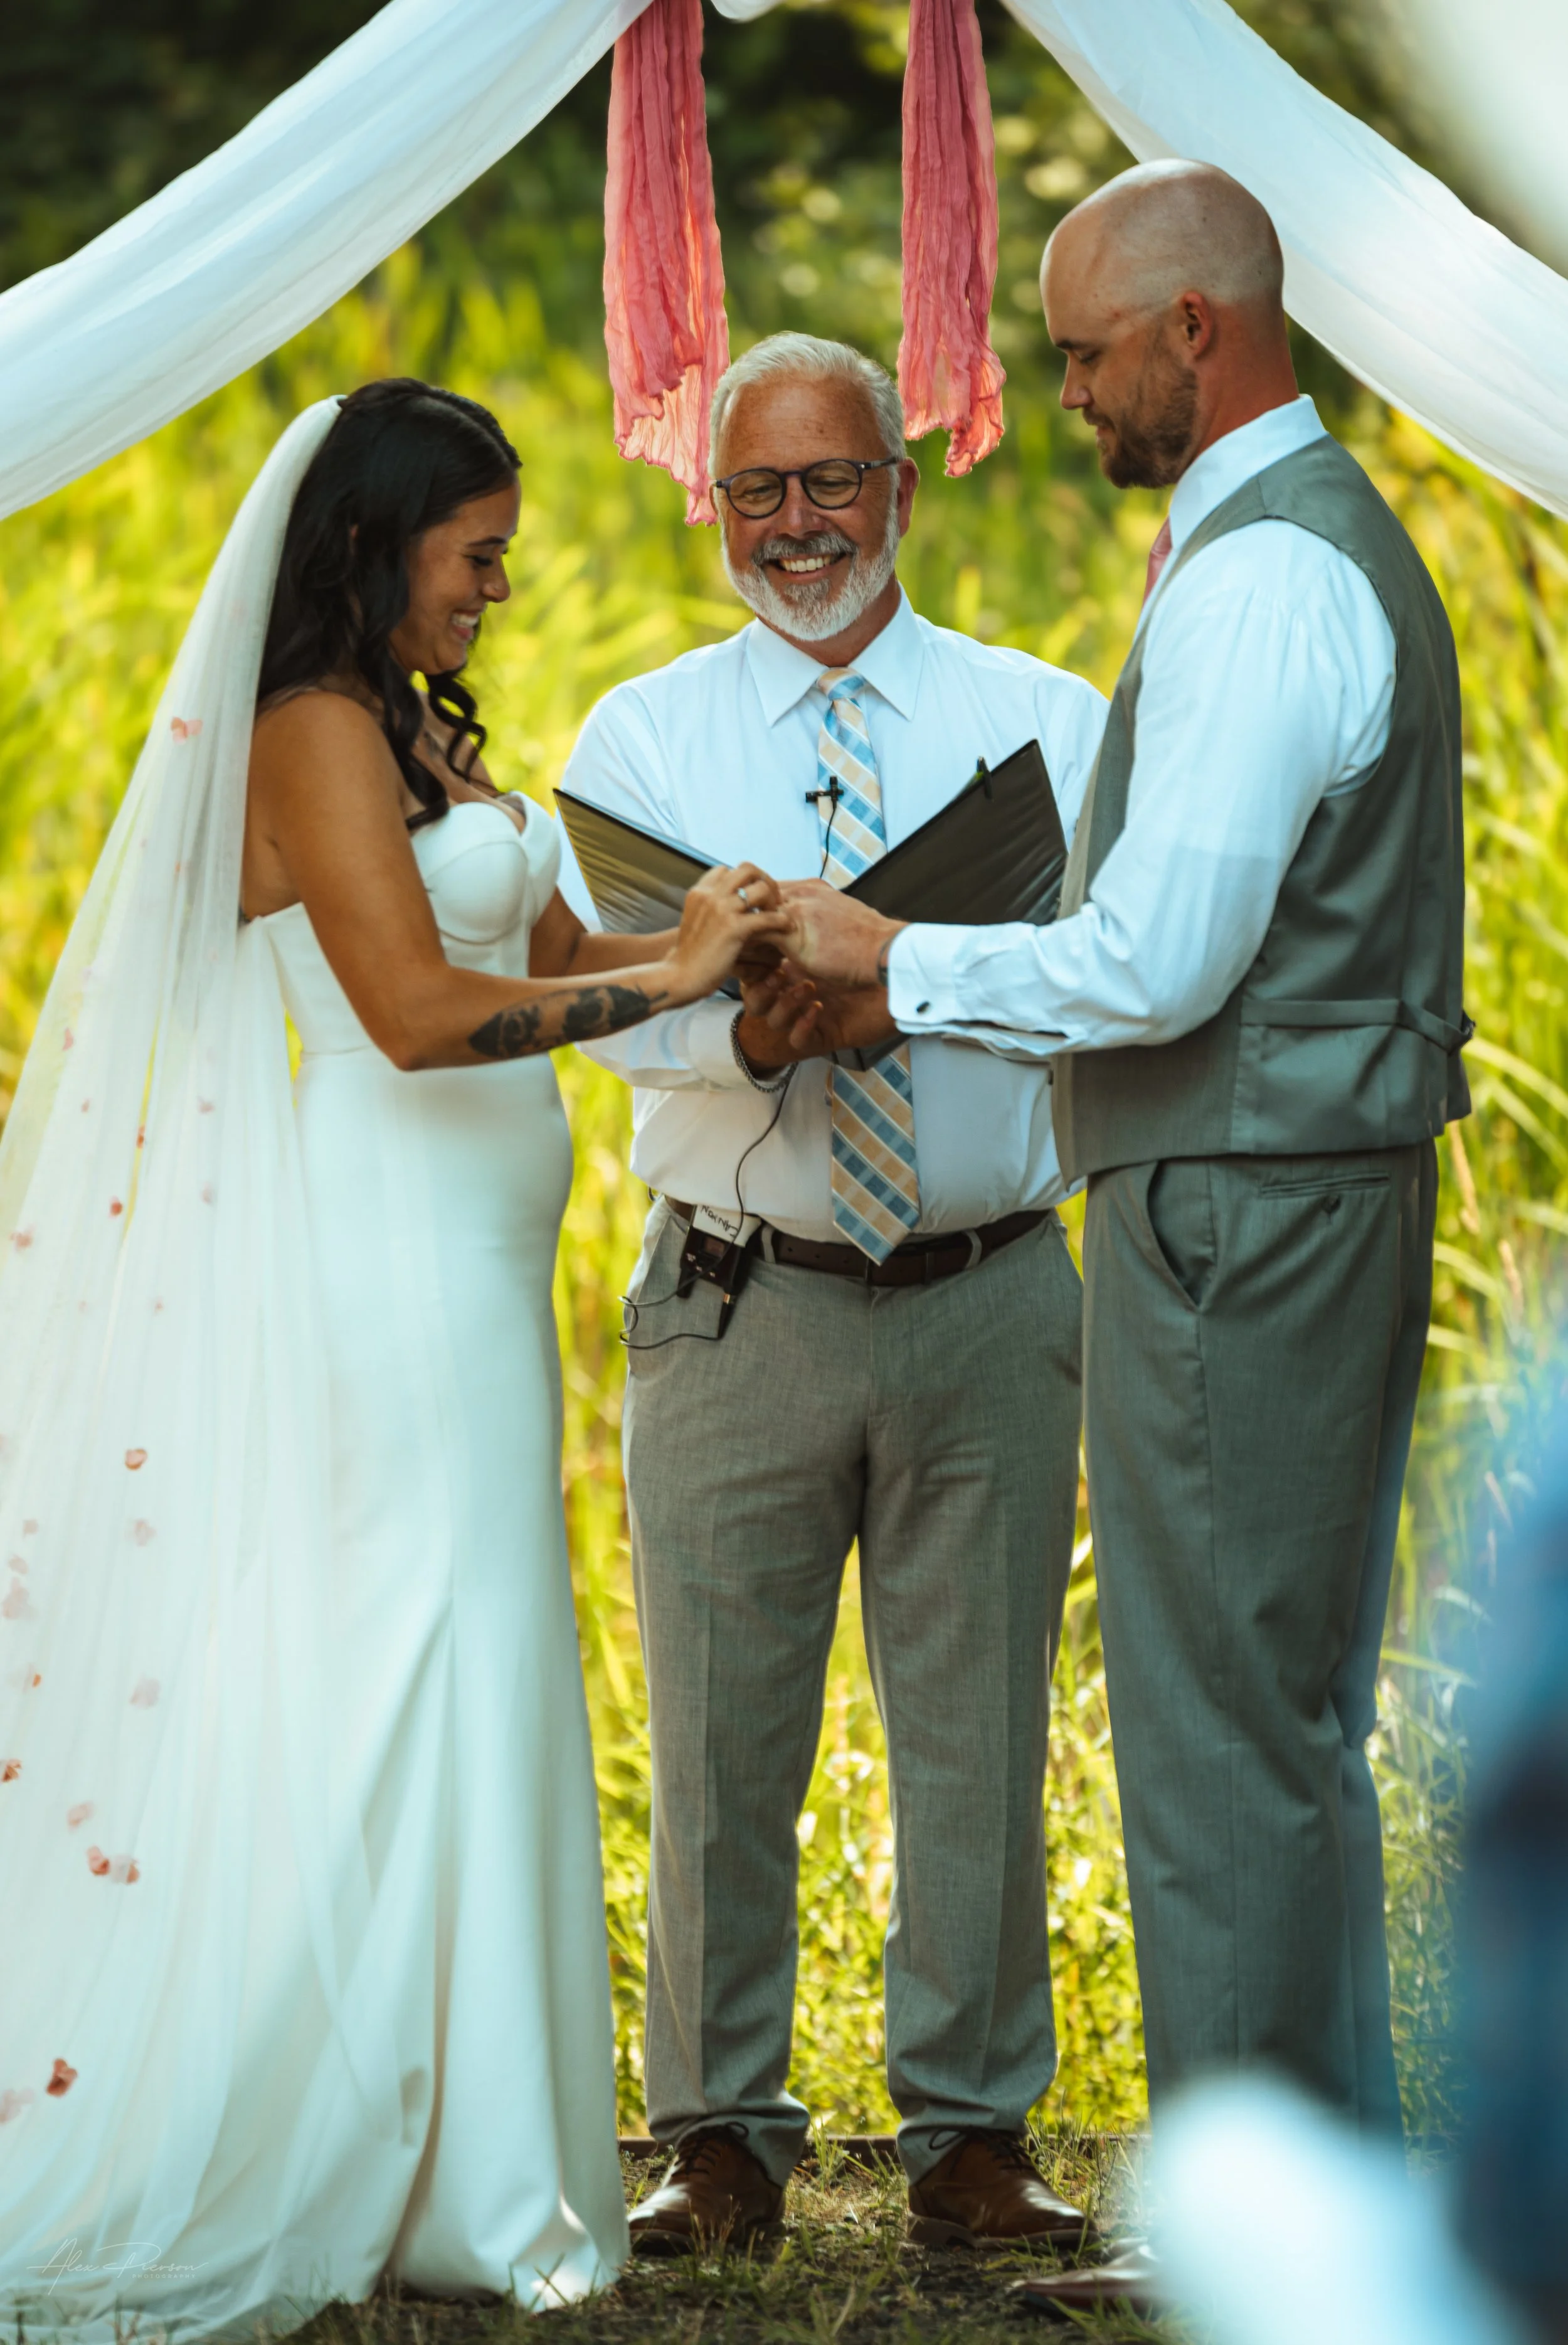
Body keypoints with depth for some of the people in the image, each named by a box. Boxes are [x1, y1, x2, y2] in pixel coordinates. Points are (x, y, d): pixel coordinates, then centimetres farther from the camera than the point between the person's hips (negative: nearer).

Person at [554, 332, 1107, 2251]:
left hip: (987, 1300, 0)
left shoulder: (1047, 725, 8)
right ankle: (720, 2137, 14)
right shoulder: (642, 737, 8)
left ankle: (971, 2136, 14)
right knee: (720, 1736, 3)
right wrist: (749, 1031, -28)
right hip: (742, 1299, 0)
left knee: (977, 1734, 5)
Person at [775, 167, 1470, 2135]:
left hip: (1234, 1217, -11)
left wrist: (897, 960, -10)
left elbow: (1161, 961, -23)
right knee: (1299, 1727, 16)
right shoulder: (1339, 537, 16)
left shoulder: (1259, 579, -18)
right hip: (1329, 1184, 11)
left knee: (1222, 1748, -5)